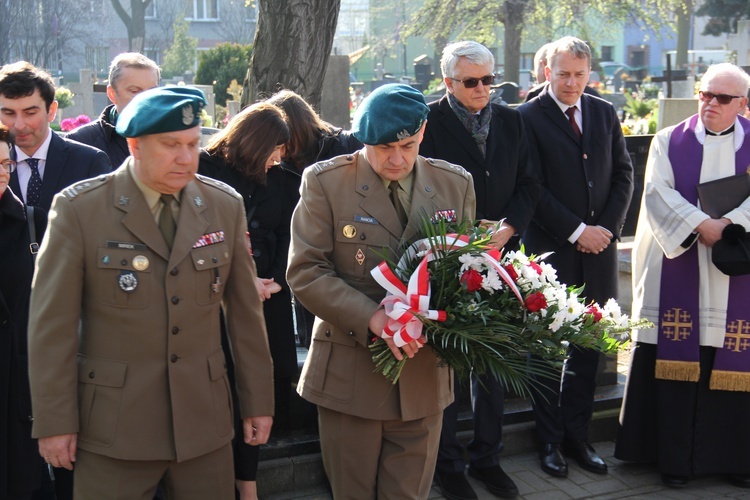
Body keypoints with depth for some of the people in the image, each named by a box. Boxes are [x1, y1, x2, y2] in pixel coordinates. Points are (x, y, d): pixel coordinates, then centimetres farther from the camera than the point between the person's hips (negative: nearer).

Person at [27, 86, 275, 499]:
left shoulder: (226, 205, 2)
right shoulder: (79, 208, -8)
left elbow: (245, 310, 7)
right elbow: (53, 323, -6)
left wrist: (258, 401, 9)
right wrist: (54, 422, -7)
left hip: (204, 419, 3)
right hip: (113, 425, -3)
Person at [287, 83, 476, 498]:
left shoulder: (456, 184, 4)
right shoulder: (325, 182, -6)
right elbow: (305, 271, -10)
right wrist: (371, 317, -22)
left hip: (424, 375, 2)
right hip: (350, 371, -2)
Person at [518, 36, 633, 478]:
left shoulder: (605, 113, 10)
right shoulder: (528, 118, -6)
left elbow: (624, 174, 9)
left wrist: (607, 228, -4)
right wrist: (576, 231, -13)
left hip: (599, 247, 5)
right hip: (551, 250, -4)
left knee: (589, 345, 9)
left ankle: (577, 434, 21)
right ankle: (550, 439, 17)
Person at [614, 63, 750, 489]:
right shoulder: (669, 141, 9)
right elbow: (658, 192, -4)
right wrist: (700, 225, -16)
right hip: (679, 272, 0)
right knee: (678, 361, 0)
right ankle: (676, 457, 9)